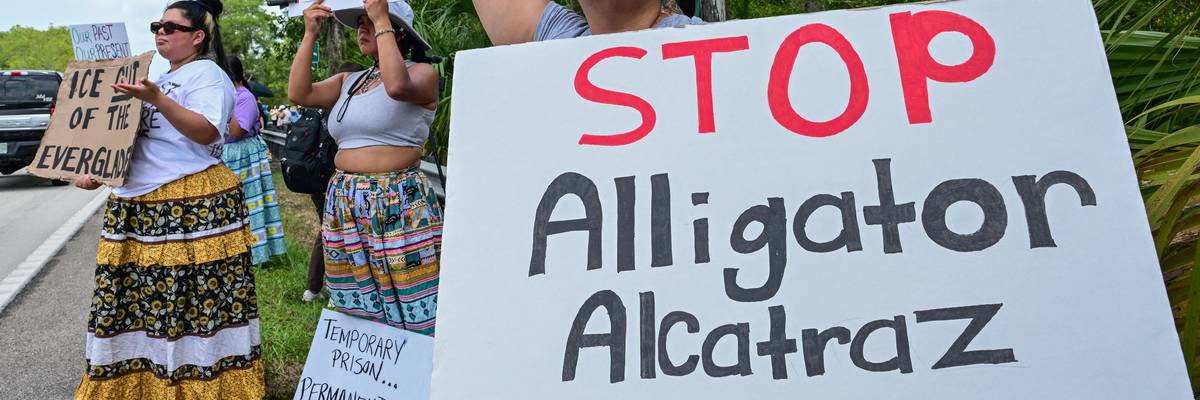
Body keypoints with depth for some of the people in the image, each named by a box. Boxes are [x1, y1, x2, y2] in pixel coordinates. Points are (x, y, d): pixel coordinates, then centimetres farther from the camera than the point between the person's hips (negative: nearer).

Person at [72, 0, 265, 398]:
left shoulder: (207, 73, -6)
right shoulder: (162, 78, 22)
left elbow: (207, 131, -21)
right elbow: (132, 135, 28)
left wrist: (157, 100, -31)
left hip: (190, 206, -9)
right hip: (138, 204, 9)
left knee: (190, 299, -6)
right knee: (141, 299, 11)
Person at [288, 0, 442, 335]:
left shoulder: (422, 72, -2)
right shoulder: (350, 82, 17)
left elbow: (397, 86, -25)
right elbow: (299, 94, 6)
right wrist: (310, 34, 5)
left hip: (399, 203, -7)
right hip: (344, 202, 7)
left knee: (409, 308, -7)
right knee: (356, 308, 12)